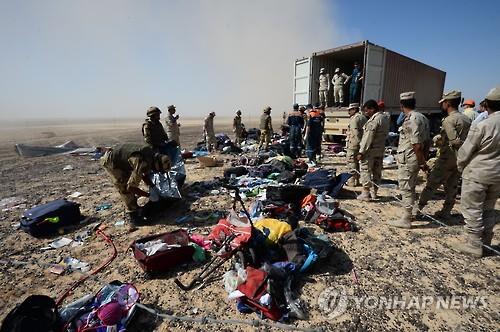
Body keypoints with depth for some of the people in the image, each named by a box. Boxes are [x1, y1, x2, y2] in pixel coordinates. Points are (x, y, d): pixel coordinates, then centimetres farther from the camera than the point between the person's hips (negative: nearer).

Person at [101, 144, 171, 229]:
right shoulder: (143, 164, -35)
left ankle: (134, 209, 27)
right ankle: (133, 216, 1)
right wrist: (148, 195, -15)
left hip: (120, 160, 9)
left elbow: (145, 174, 10)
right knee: (125, 189, -10)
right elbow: (130, 187, -26)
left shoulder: (152, 155, -8)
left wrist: (153, 188, 4)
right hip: (110, 162, -9)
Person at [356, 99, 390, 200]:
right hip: (380, 150, 9)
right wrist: (381, 146, 15)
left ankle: (366, 193, 3)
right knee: (377, 172, 14)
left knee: (365, 170, -1)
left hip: (370, 150, -9)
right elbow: (385, 134, 13)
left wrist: (361, 152, -18)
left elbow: (368, 138, -21)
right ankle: (374, 193, 23)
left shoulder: (374, 120, -18)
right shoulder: (385, 118, 12)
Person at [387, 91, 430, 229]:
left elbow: (417, 145, -22)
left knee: (406, 188, -1)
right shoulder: (422, 117, 11)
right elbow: (427, 141, 14)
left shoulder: (411, 119, -19)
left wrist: (422, 162, -13)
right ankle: (408, 214, 33)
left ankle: (405, 220, 8)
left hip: (407, 159, -10)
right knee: (410, 187, 19)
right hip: (415, 159, 10)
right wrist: (423, 160, 17)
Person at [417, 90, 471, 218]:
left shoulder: (448, 120, -16)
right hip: (461, 159, 8)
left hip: (448, 157, -8)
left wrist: (441, 142, -8)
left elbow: (455, 141, -24)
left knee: (432, 183, 0)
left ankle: (419, 207, 7)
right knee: (452, 186, 13)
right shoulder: (466, 119, 10)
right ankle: (445, 212, 22)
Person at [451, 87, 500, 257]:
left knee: (472, 210, 5)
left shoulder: (481, 126, -19)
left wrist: (461, 167, 5)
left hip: (477, 174, -7)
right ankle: (485, 243, 31)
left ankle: (473, 244, 14)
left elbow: (465, 152, -12)